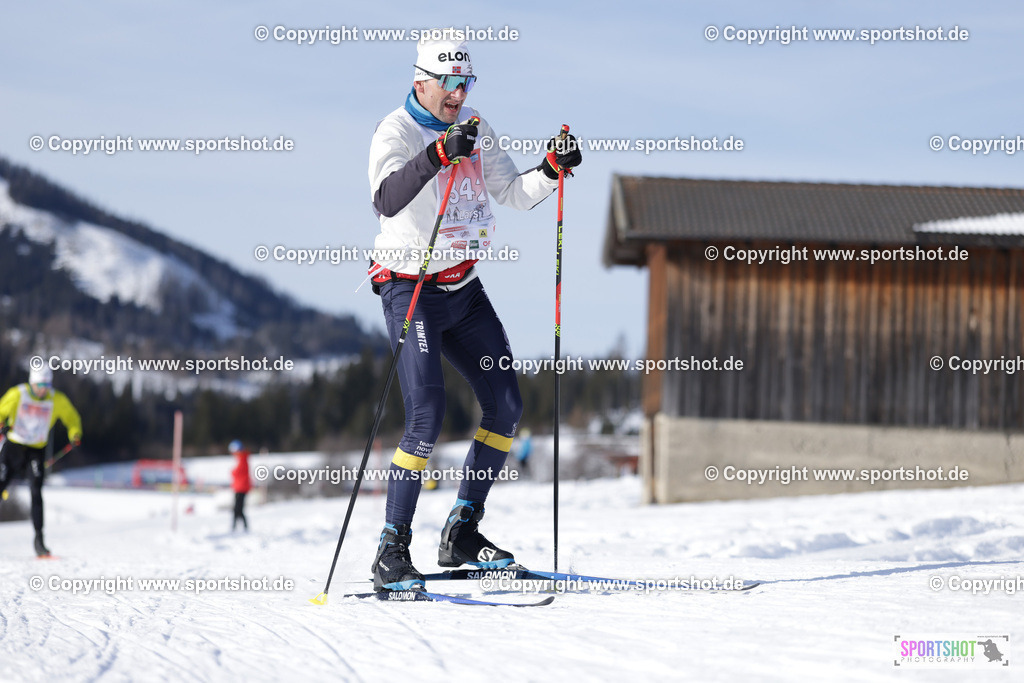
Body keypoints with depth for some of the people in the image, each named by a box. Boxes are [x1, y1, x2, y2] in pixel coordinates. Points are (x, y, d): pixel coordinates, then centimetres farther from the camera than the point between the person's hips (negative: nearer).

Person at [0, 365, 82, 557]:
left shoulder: (57, 400, -7)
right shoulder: (17, 394, -10)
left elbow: (72, 418, 7)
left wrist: (75, 433, -13)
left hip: (37, 450, 0)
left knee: (36, 493, -14)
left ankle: (39, 539, -12)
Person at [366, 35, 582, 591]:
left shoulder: (474, 129, 7)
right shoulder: (396, 132, -14)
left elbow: (515, 194, 12)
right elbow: (386, 199, -34)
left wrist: (551, 168, -6)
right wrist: (439, 152, -46)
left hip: (463, 289, 8)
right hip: (410, 289, -8)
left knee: (506, 406, 5)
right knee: (427, 415, -18)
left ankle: (461, 534, 15)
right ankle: (391, 551, -12)